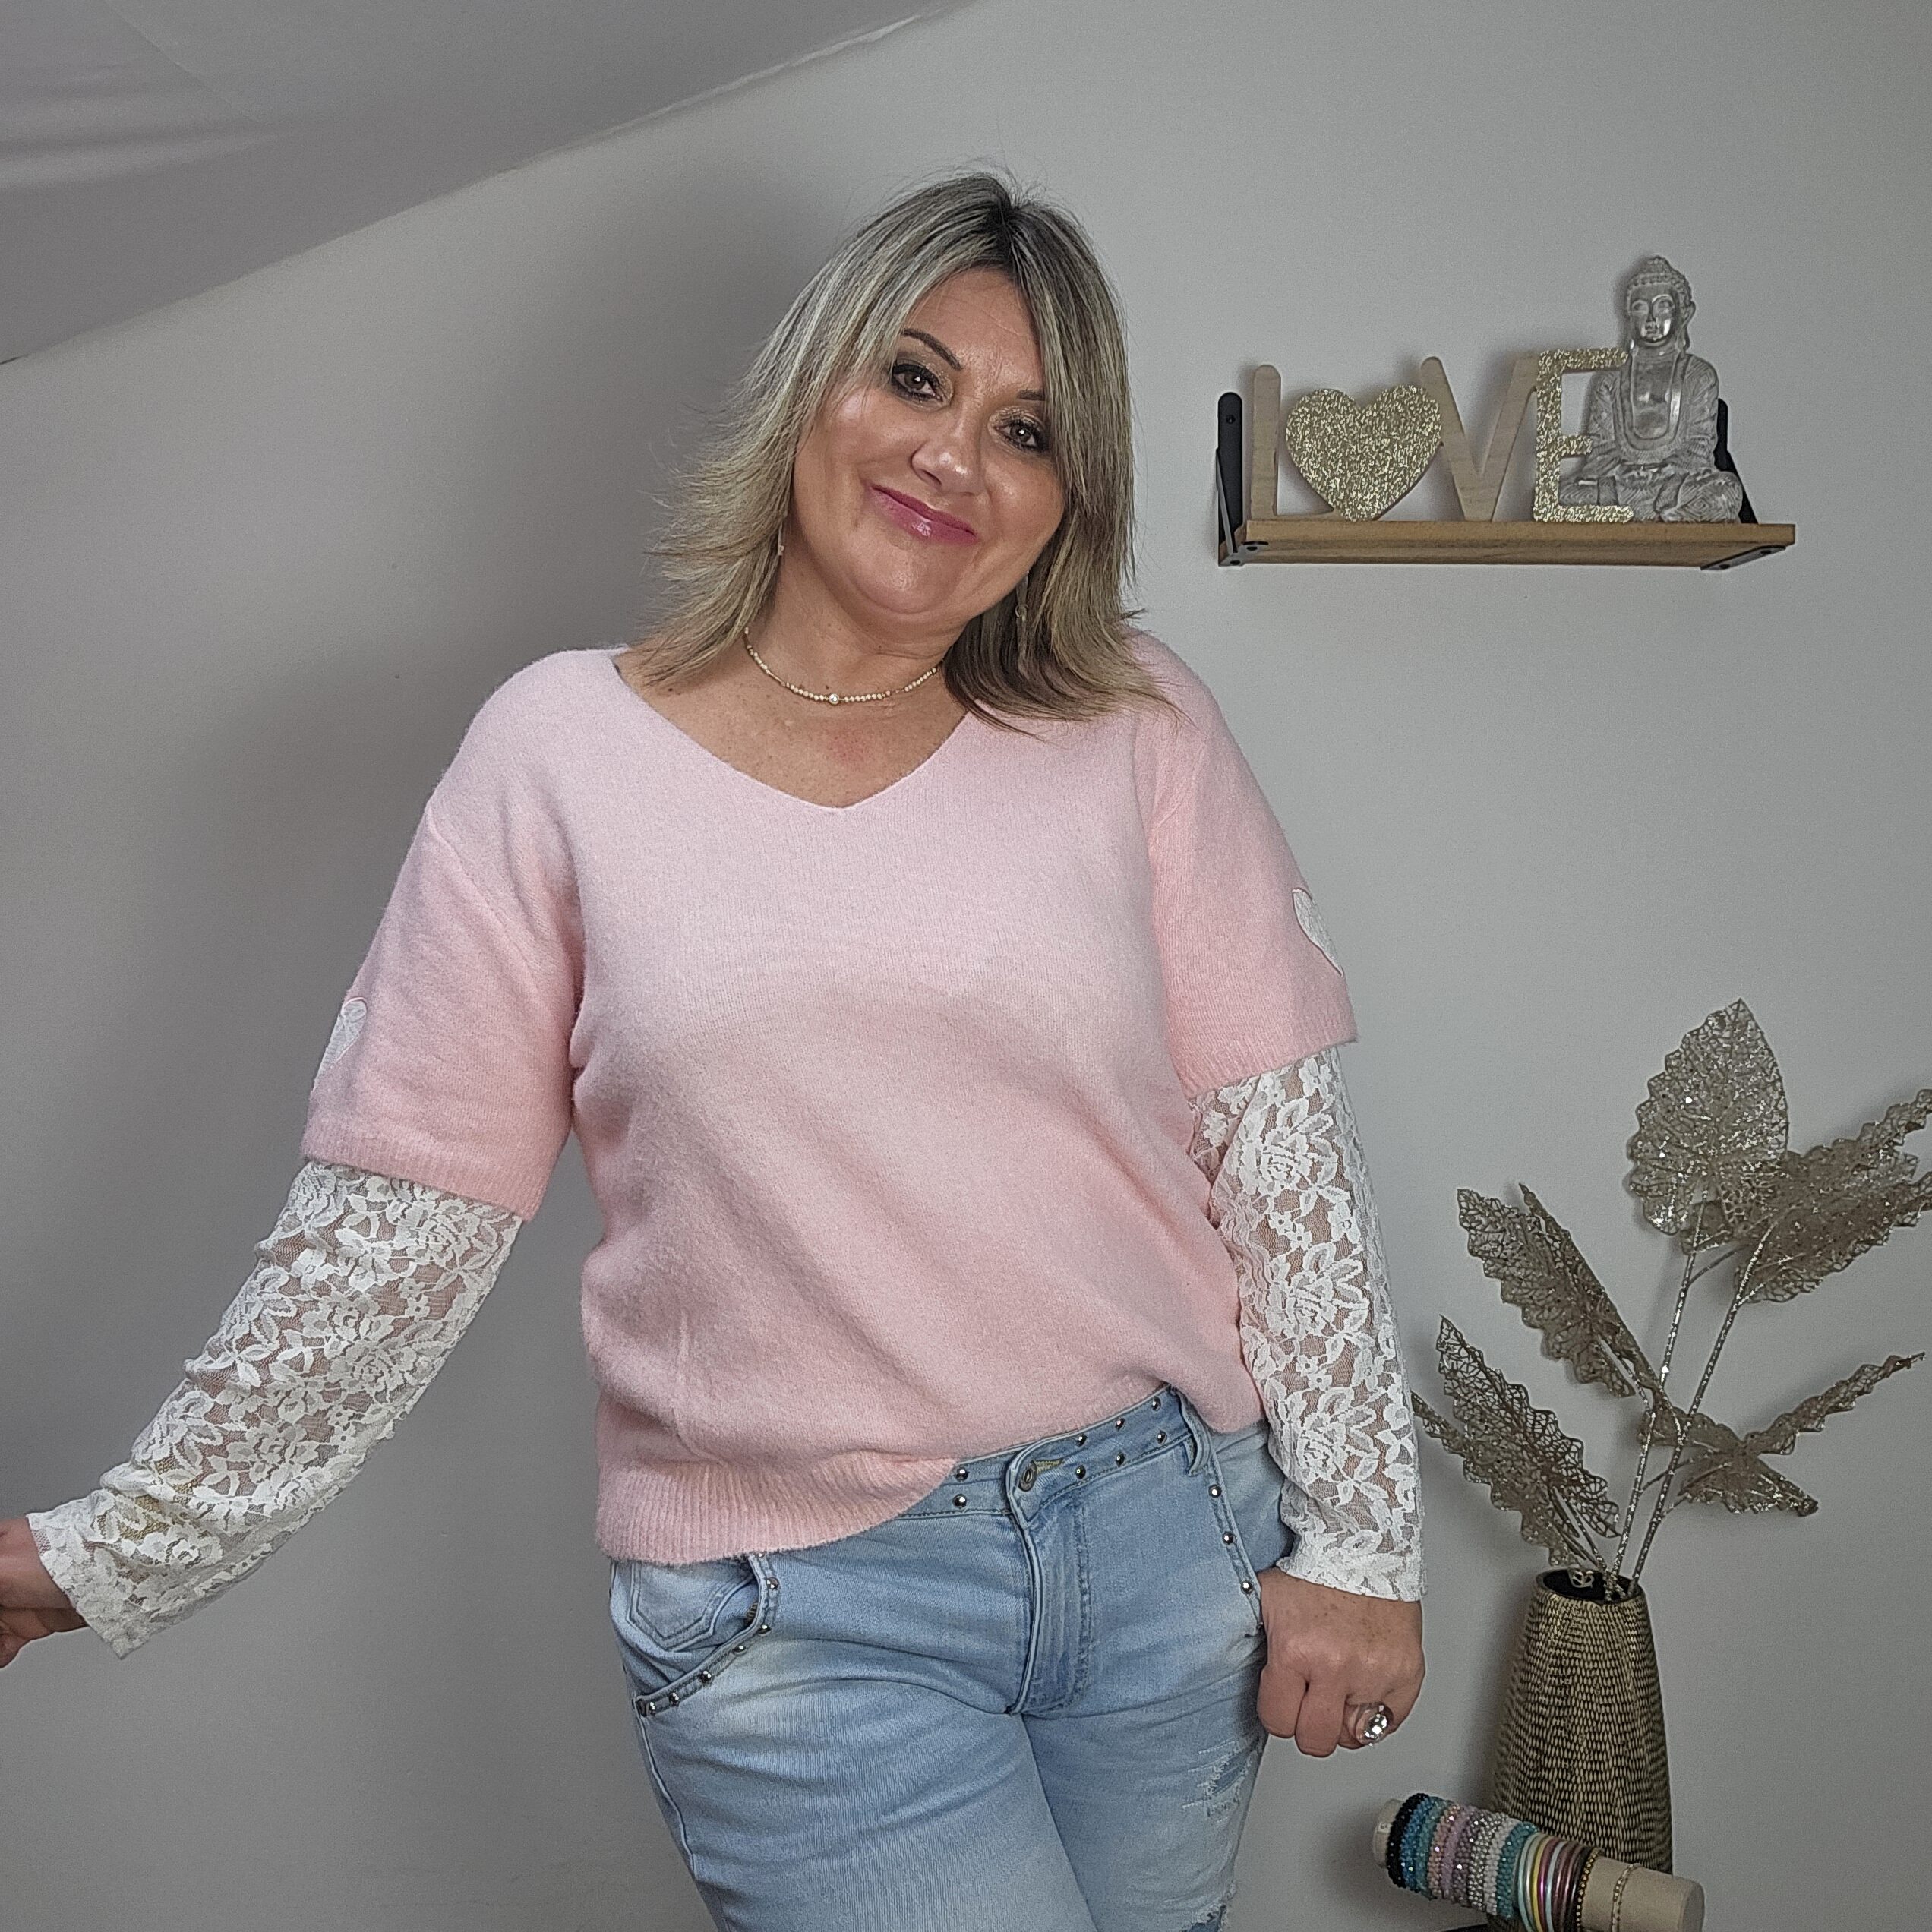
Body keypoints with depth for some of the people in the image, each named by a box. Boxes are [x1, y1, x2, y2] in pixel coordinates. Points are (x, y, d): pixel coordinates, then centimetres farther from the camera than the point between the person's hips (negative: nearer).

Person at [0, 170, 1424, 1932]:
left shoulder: (1141, 734, 0)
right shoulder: (564, 751, -3)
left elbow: (1282, 1150, 0)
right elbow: (396, 1223, -1)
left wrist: (1357, 1538, -1)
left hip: (1173, 1539, 3)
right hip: (800, 1617, -2)